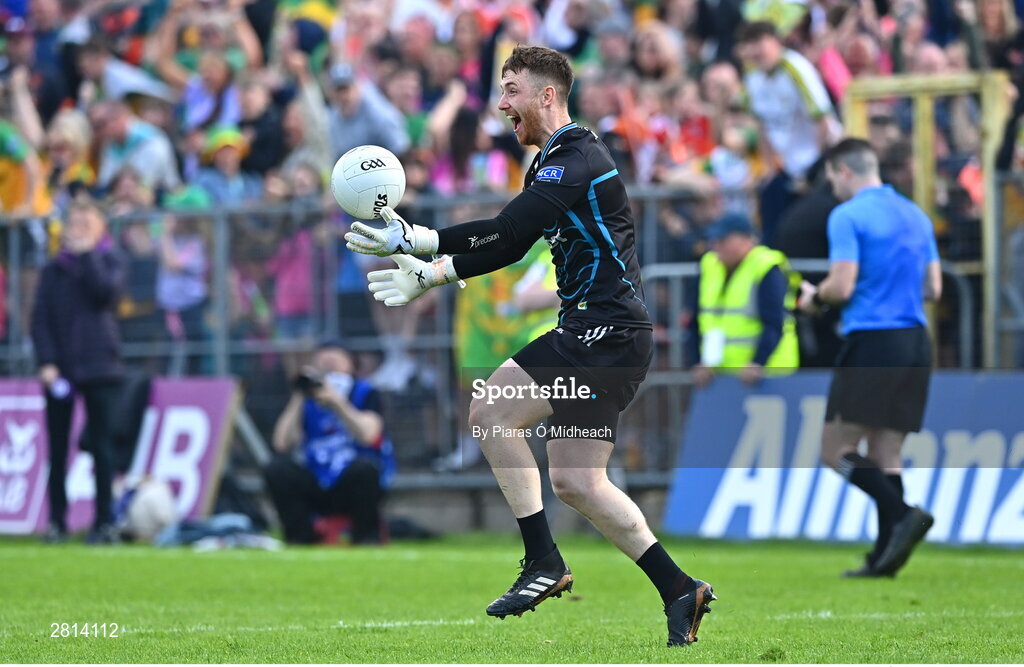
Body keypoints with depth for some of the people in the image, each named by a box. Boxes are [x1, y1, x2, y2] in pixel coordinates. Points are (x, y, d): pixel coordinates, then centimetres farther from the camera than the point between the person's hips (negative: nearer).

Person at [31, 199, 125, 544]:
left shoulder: (109, 262, 6)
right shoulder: (53, 269, 10)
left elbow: (106, 291, -15)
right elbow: (41, 318, 4)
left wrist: (86, 254, -8)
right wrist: (46, 362, -8)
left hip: (99, 367, -2)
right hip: (60, 369, 2)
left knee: (101, 447, -2)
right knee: (57, 448, 2)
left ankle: (104, 522, 0)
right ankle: (57, 521, 7)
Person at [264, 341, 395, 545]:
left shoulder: (364, 393, 1)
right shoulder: (307, 402, 7)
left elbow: (367, 435, -19)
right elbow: (281, 444, -8)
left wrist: (337, 403, -29)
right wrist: (298, 400, -13)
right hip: (318, 488, 2)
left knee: (364, 466, -35)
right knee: (277, 469, -21)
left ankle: (367, 535, -14)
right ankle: (300, 538, -10)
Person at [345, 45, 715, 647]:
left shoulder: (576, 160, -14)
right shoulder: (553, 162, 19)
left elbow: (505, 232, -22)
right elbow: (509, 244, 18)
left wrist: (414, 241, -18)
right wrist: (430, 274, 10)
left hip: (605, 332, -10)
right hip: (596, 333, 10)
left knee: (491, 410, -14)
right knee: (576, 480, 8)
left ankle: (545, 564, -12)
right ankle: (679, 590, 10)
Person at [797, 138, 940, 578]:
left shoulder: (848, 216, -8)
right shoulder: (916, 216, 15)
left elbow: (841, 287, -15)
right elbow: (933, 289, 16)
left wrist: (814, 297, 5)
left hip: (871, 343, -7)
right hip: (915, 342, 7)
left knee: (837, 450, -2)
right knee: (886, 454, 9)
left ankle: (903, 514, -20)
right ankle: (885, 557, 4)